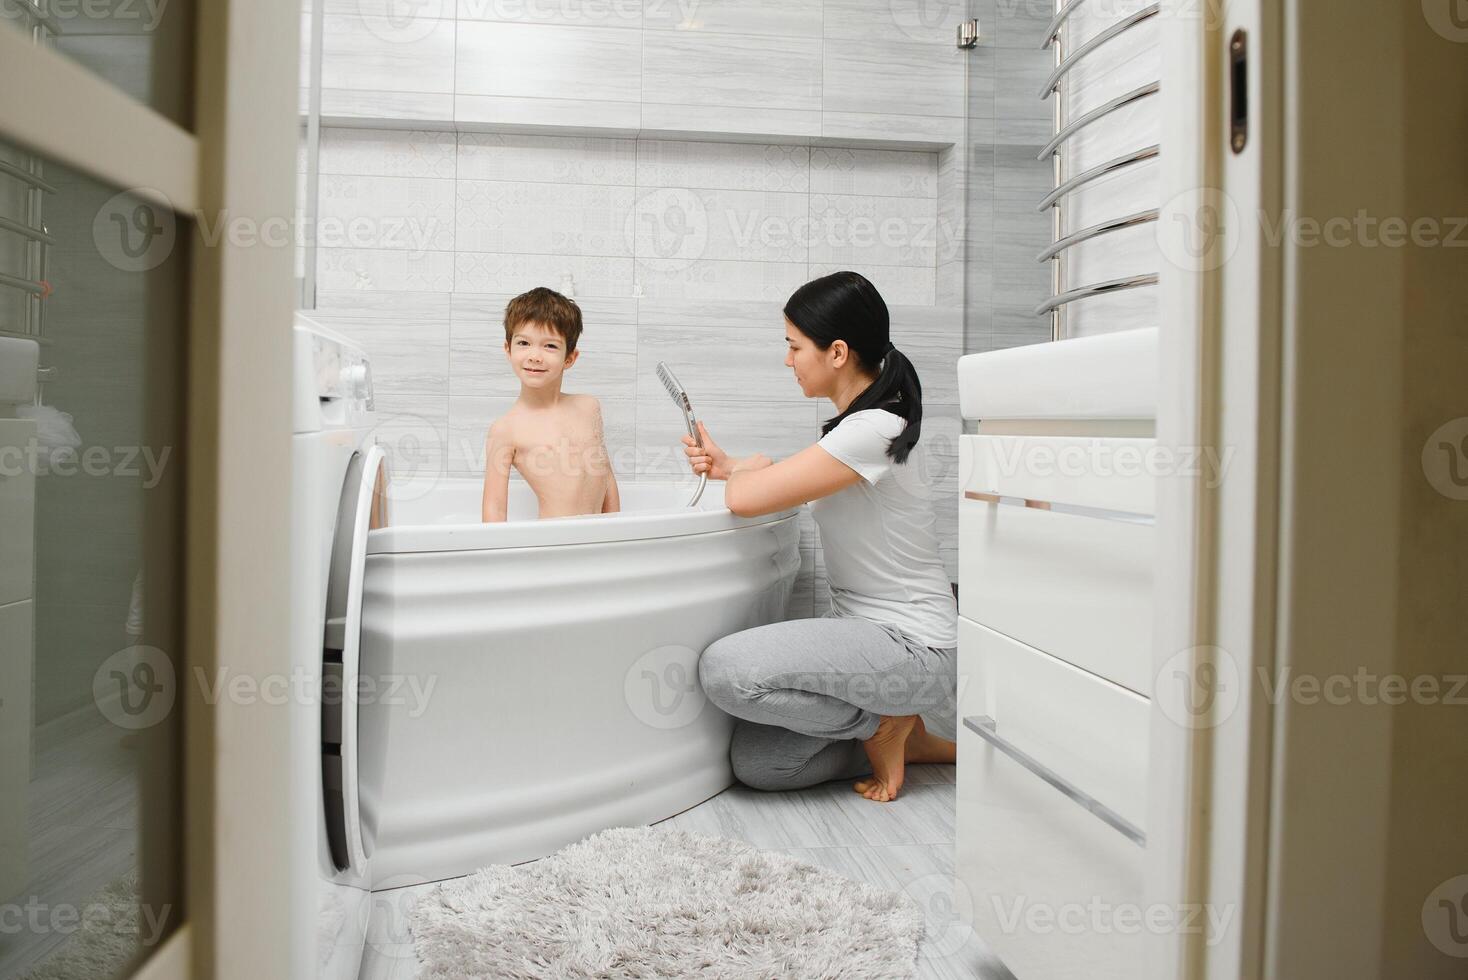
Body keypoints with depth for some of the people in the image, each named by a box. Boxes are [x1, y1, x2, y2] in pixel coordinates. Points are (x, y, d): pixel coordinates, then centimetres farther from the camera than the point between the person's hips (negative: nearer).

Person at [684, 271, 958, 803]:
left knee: (725, 667, -27)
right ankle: (905, 733, 10)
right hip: (866, 633, 9)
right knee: (755, 764, -3)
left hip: (913, 648, -9)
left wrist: (744, 470, 0)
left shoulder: (874, 430, -22)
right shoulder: (856, 423, 10)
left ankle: (884, 725, -4)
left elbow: (745, 499, -24)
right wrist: (728, 464, 8)